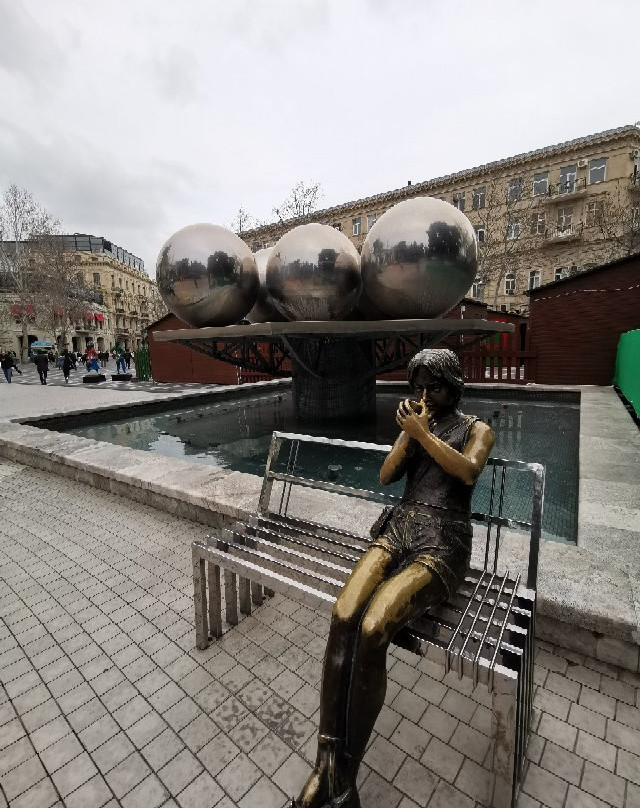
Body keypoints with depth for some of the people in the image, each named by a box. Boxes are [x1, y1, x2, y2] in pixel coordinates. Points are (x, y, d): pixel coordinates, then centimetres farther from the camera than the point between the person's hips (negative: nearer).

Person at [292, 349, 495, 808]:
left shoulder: (477, 429, 12)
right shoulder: (413, 424, 22)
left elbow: (468, 471, -10)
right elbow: (386, 476, 10)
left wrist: (421, 433, -8)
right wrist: (409, 433, 0)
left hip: (442, 544, -4)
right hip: (399, 529, 4)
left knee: (372, 630, -28)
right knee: (343, 617, -25)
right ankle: (325, 765, -11)